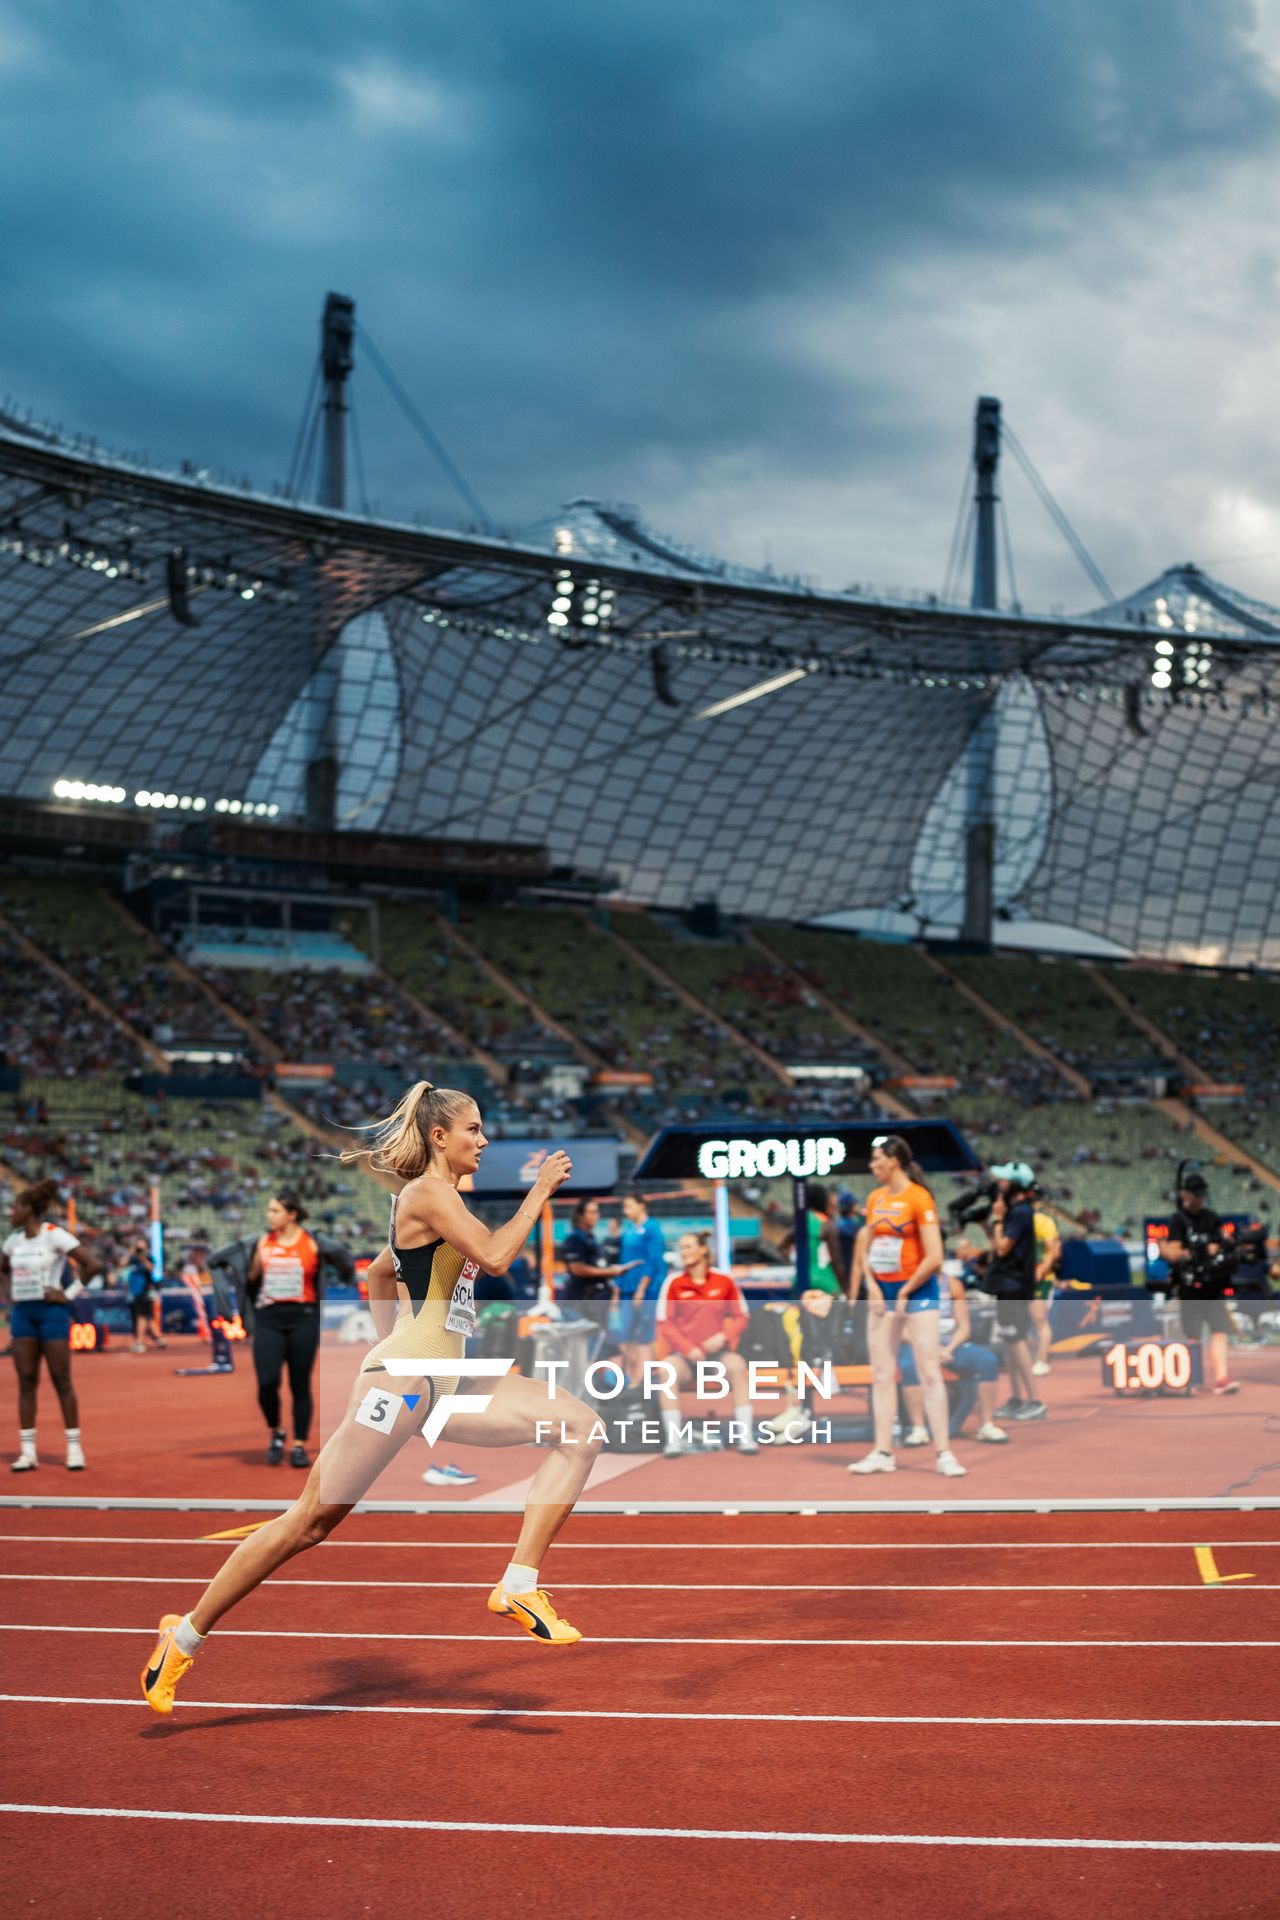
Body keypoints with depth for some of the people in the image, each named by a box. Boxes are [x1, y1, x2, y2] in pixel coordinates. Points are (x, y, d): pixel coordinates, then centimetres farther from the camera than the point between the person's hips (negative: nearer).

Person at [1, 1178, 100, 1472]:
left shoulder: (54, 1235, -10)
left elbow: (91, 1264, -15)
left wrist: (69, 1293, -13)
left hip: (51, 1312, -6)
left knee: (62, 1381, -3)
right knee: (26, 1381, 2)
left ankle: (74, 1448, 3)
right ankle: (27, 1452, 4)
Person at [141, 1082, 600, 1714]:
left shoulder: (437, 1200, 20)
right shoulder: (427, 1192, -8)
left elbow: (379, 1272, 31)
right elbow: (494, 1257, -21)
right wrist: (540, 1191, -12)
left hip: (451, 1382, 9)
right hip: (403, 1377, -9)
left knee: (581, 1429, -7)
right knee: (312, 1518, -5)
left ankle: (518, 1586, -11)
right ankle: (186, 1636, 8)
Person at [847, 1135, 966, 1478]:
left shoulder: (918, 1198, -13)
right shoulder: (875, 1198, 8)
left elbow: (934, 1257, -17)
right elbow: (866, 1246, 15)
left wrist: (905, 1293, -12)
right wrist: (870, 1284, 0)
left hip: (917, 1289, -7)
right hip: (882, 1290, 7)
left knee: (929, 1372, -7)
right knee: (882, 1373, 6)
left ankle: (944, 1454, -4)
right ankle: (883, 1453, 10)